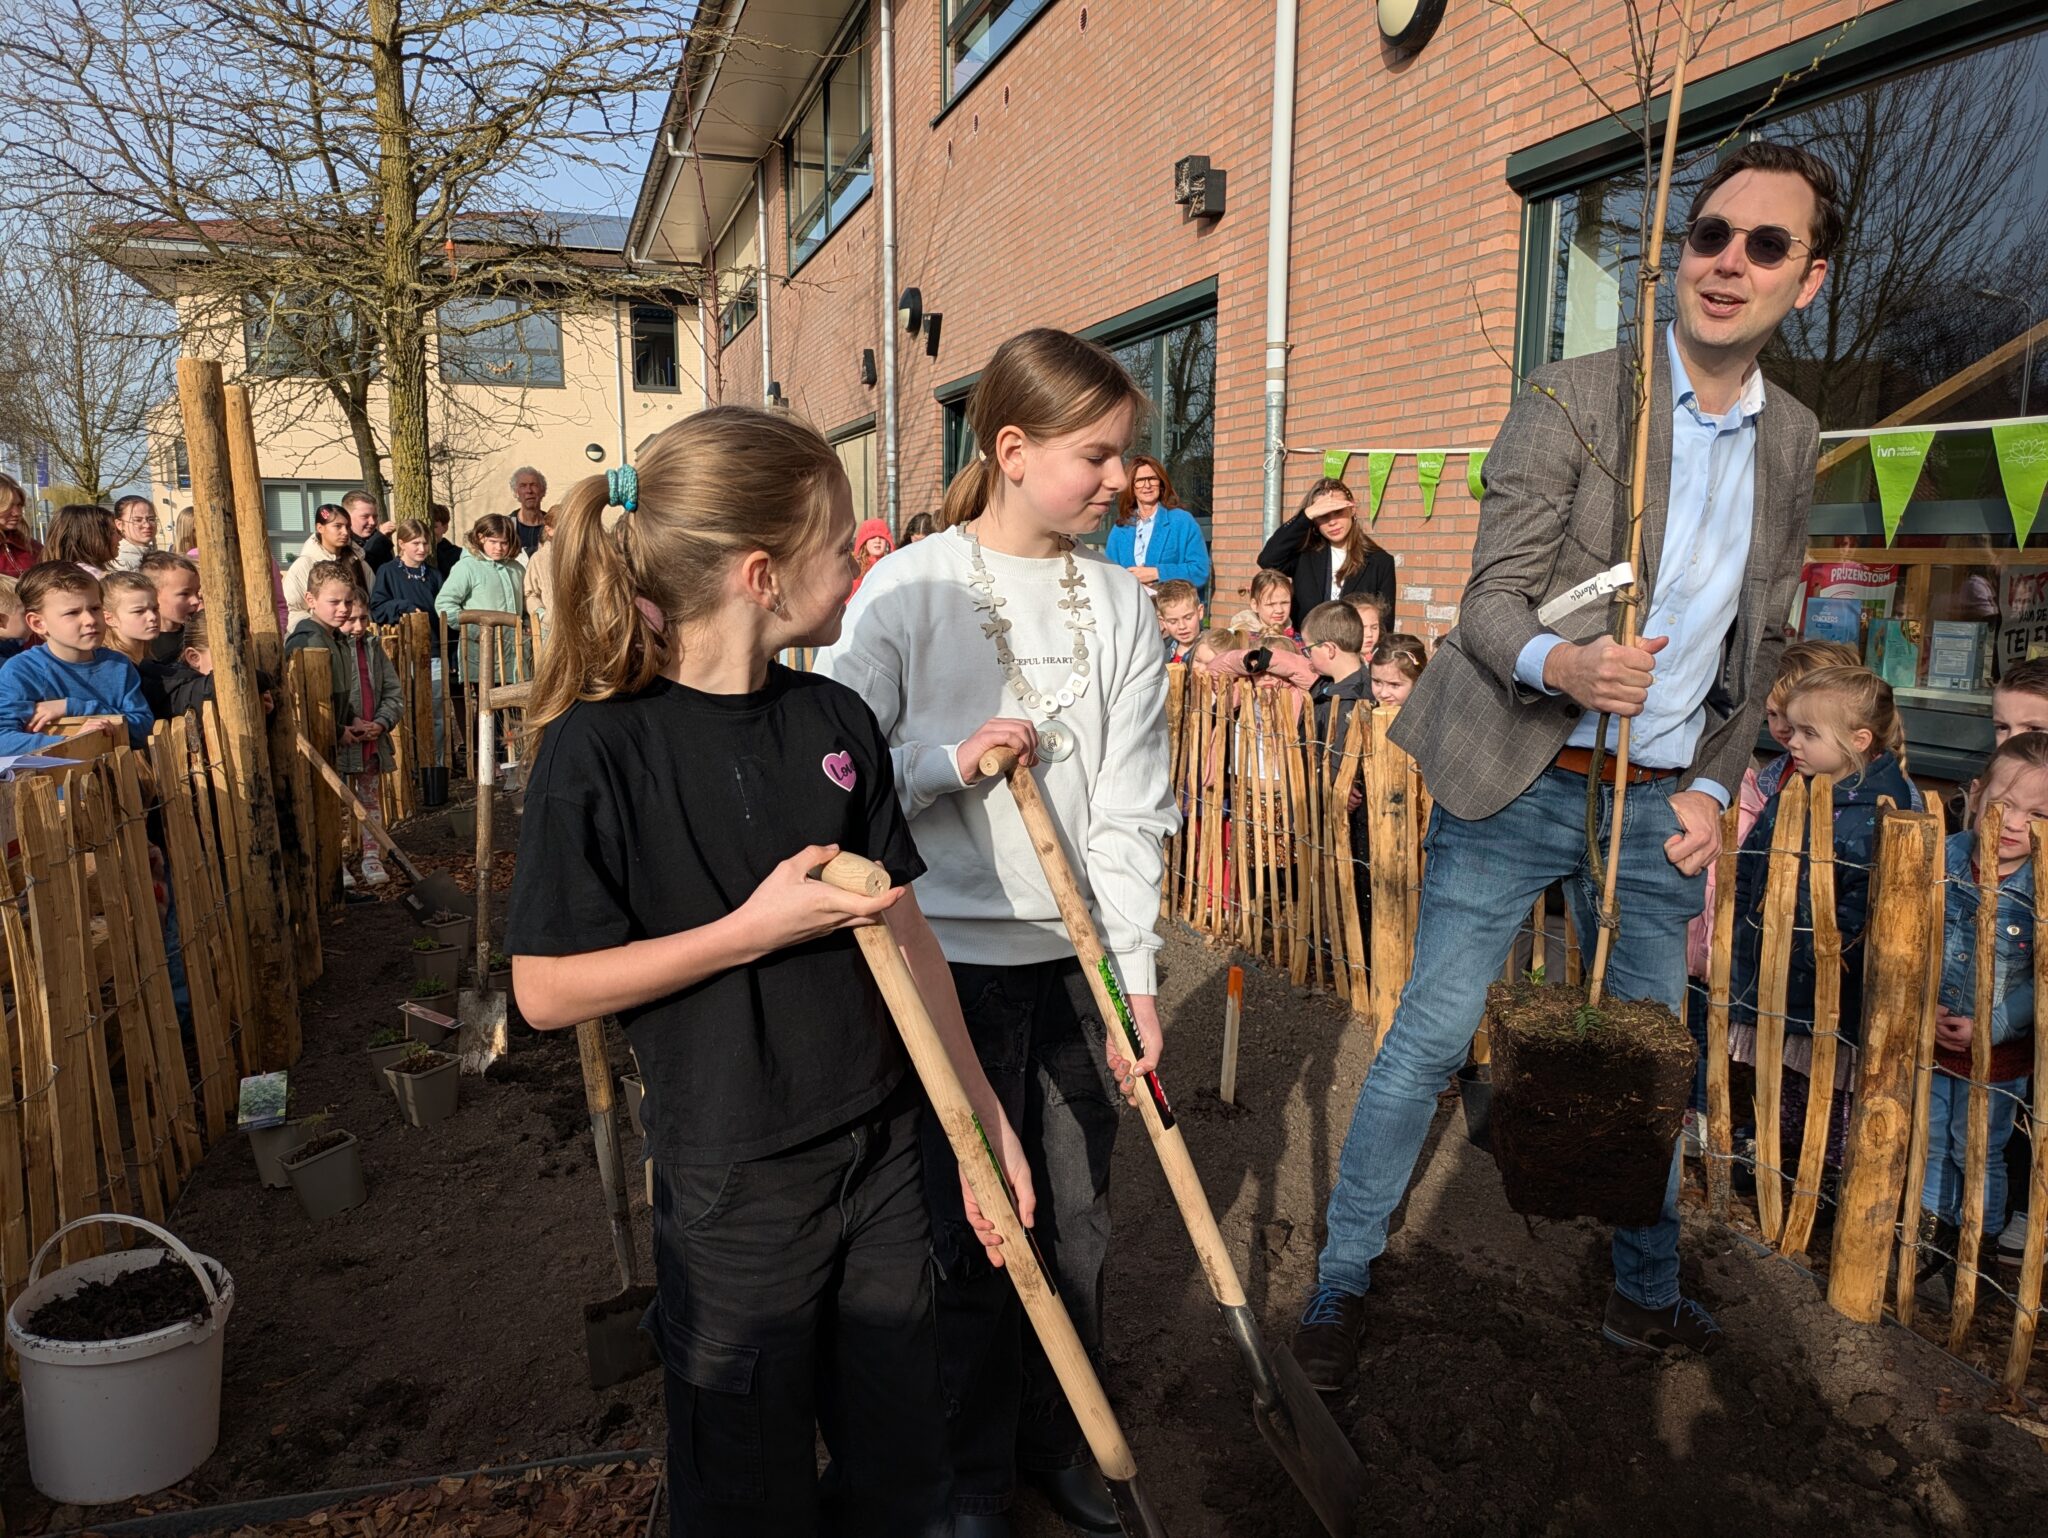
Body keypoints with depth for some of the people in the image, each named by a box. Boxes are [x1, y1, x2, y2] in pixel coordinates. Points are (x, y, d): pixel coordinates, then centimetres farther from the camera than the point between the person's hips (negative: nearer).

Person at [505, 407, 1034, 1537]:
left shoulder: (836, 721, -2)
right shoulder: (600, 748, -17)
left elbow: (903, 929, 3)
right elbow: (546, 991, -14)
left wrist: (983, 1117, 6)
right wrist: (755, 928, -23)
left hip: (882, 1149, 5)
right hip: (734, 1187, -4)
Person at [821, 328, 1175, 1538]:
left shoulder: (1124, 603, 1)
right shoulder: (909, 590, -9)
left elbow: (1131, 805, -2)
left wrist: (1136, 976, -6)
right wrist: (953, 762, -21)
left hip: (1081, 957, 4)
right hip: (954, 959, -3)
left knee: (1078, 1218, 15)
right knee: (972, 1231, 9)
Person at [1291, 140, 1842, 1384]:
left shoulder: (1794, 442, 10)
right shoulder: (1570, 399, -7)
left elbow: (1759, 644, 15)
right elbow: (1492, 597, -13)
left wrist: (1714, 787, 4)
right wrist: (1557, 661, -35)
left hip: (1662, 802, 5)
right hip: (1521, 784, -5)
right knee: (1429, 1039, -1)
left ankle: (1650, 1294, 36)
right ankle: (1343, 1279, 16)